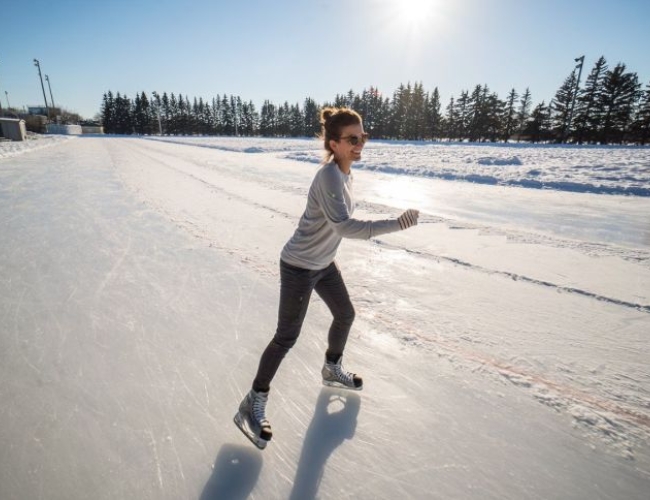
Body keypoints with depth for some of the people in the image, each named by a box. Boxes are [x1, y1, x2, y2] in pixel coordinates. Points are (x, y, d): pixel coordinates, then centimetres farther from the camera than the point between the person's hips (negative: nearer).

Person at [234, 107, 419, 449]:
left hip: (324, 264, 9)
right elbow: (343, 226, -36)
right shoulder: (329, 176, -26)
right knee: (286, 338, 1)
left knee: (345, 315, 21)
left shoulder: (345, 173, 3)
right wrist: (396, 224, -33)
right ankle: (254, 404, 21)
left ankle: (332, 369, 49)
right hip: (298, 268, -9)